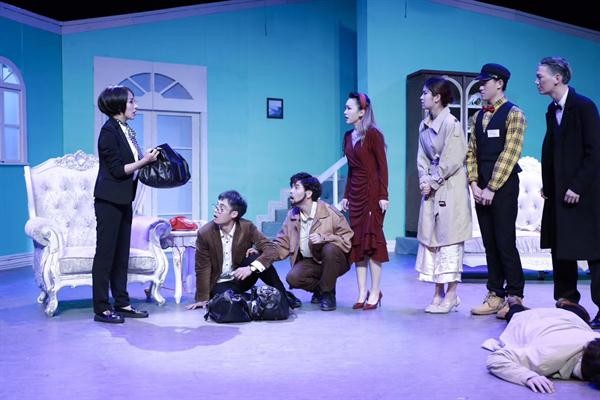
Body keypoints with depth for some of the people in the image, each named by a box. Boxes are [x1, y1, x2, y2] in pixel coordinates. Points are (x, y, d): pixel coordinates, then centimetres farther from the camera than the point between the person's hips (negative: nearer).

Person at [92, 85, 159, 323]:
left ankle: (122, 303, 21)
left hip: (124, 200, 9)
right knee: (105, 253, -3)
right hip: (109, 199, -9)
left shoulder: (126, 130, 13)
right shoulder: (109, 131, -13)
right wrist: (144, 161, -15)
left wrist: (149, 159, 3)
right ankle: (101, 309, 4)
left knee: (122, 253, 12)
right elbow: (117, 170, -17)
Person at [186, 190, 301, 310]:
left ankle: (282, 295, -11)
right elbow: (202, 269, -10)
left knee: (256, 258, -28)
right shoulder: (204, 233, -16)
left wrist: (251, 268, -37)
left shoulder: (247, 227, -15)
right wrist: (203, 299, -10)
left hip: (241, 278, 2)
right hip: (219, 284, -2)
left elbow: (271, 250, -22)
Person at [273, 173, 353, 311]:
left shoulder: (329, 212, -13)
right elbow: (282, 245, 5)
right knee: (292, 278, -26)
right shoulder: (292, 215, 2)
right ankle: (320, 289, 8)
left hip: (335, 261, -3)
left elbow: (348, 238, -16)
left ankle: (327, 293, -13)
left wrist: (324, 238, -31)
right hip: (309, 262, 4)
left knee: (330, 249, -37)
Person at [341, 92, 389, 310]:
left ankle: (375, 292, 5)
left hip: (372, 192, -7)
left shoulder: (373, 134, -9)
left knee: (372, 239, -3)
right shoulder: (348, 136, 12)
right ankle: (362, 292, 13)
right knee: (357, 241, 6)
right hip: (355, 193, 7)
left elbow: (383, 166, -11)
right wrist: (346, 196, 14)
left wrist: (384, 195, -16)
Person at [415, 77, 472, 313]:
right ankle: (438, 294, 17)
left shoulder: (451, 124, -13)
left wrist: (433, 182, -12)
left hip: (450, 187, -8)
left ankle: (451, 295, 5)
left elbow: (452, 161, -16)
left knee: (449, 238, -4)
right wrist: (424, 180, -3)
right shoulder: (424, 125, 11)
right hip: (432, 187, 8)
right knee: (430, 237, 8)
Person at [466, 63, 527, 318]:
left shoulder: (513, 114, -5)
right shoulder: (478, 117, 15)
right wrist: (474, 184, 0)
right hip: (481, 188, 6)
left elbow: (510, 154, -13)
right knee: (489, 243, 8)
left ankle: (515, 297, 5)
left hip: (503, 186, -6)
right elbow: (471, 152, 13)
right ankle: (495, 295, 15)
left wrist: (492, 188, -16)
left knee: (505, 243, -5)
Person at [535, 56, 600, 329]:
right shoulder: (552, 110, 12)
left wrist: (577, 186, -17)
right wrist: (546, 184, 9)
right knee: (561, 250, 11)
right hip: (558, 192, 8)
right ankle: (566, 302, 21)